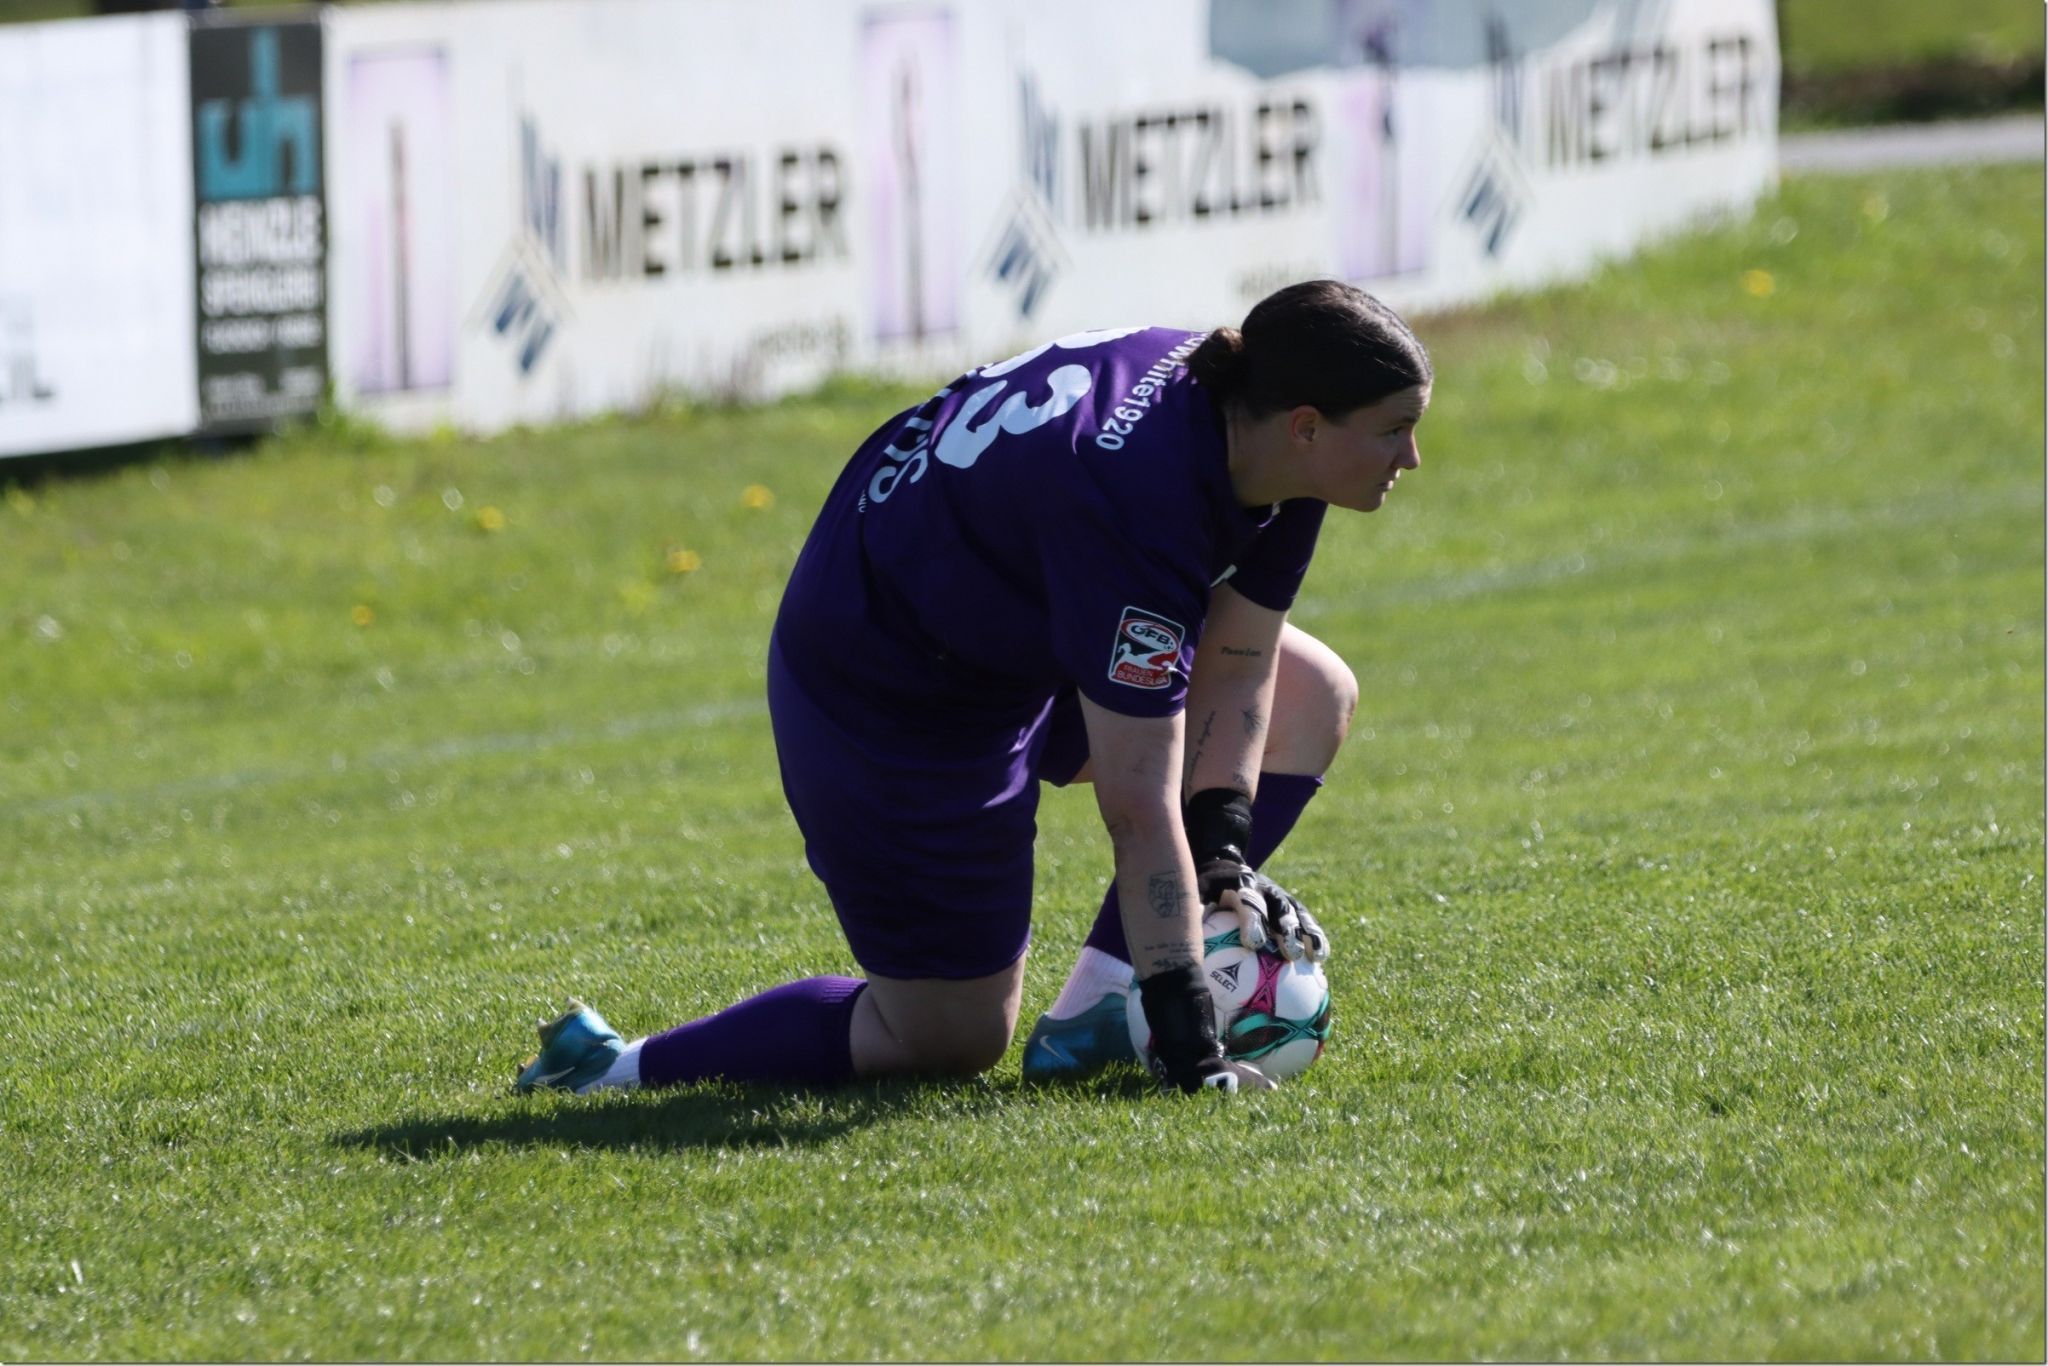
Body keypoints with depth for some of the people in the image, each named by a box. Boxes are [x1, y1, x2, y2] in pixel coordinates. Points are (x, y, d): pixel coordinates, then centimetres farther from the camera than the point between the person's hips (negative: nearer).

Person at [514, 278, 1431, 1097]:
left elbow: (1234, 670, 0)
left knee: (1312, 700, 7)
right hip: (891, 699, -10)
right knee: (952, 1039, 0)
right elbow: (1139, 806, -36)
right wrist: (1189, 1048, -34)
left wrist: (1222, 857, -11)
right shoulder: (1131, 507, -38)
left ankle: (1100, 1013, 3)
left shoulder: (1254, 428, -12)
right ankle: (618, 1063, 9)